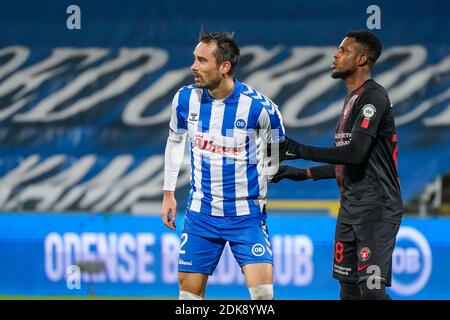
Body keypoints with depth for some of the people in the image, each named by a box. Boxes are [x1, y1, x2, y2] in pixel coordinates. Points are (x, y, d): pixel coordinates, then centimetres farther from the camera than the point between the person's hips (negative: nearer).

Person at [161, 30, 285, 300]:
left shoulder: (259, 106, -17)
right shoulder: (185, 98, -4)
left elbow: (275, 159, 1)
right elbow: (175, 141, 15)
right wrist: (168, 193, 15)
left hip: (247, 215, -4)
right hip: (200, 214, 4)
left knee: (262, 291, -16)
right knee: (189, 290, 4)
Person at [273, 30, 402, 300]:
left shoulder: (373, 96, -12)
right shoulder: (352, 99, 18)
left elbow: (356, 153, -23)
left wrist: (301, 151, -18)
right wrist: (305, 173, 20)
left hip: (376, 209, -10)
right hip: (351, 207, 10)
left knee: (371, 288, -15)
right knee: (348, 287, 8)